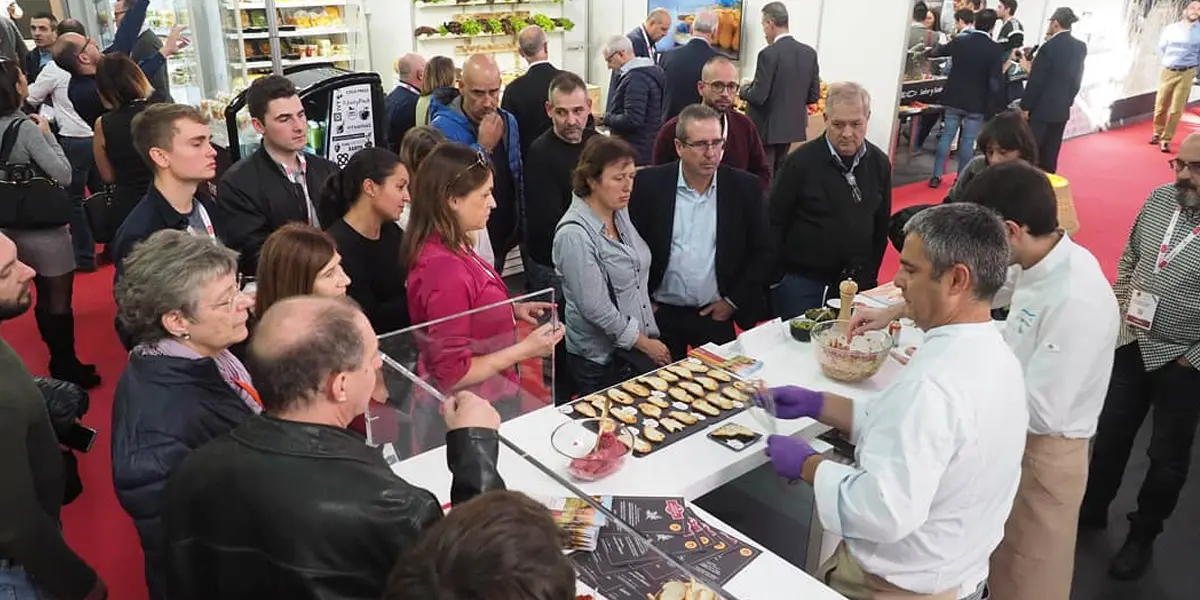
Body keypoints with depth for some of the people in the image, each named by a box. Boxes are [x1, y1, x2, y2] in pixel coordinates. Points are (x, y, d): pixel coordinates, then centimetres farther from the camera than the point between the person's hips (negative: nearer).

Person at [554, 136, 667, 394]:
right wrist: (646, 344, -12)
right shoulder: (574, 234, -22)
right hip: (602, 360, -7)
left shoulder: (620, 212, 2)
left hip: (639, 346, 7)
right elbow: (596, 309, -21)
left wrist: (650, 338, 13)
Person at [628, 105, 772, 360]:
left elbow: (763, 253, 3)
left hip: (719, 314, 1)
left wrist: (733, 302, -2)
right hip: (661, 314, 0)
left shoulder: (745, 187, -1)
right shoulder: (649, 183, -4)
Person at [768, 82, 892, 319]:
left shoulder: (879, 163, 2)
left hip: (855, 282, 4)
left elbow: (881, 225, 10)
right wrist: (775, 278, -8)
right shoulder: (801, 161, -11)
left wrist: (870, 276, 9)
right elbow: (774, 222, -7)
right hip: (799, 279, -3)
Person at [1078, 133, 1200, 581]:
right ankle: (1092, 510, 39)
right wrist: (1118, 310, 5)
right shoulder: (1159, 199, -3)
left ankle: (1142, 536, 33)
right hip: (1133, 343, 5)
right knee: (1111, 433, 19)